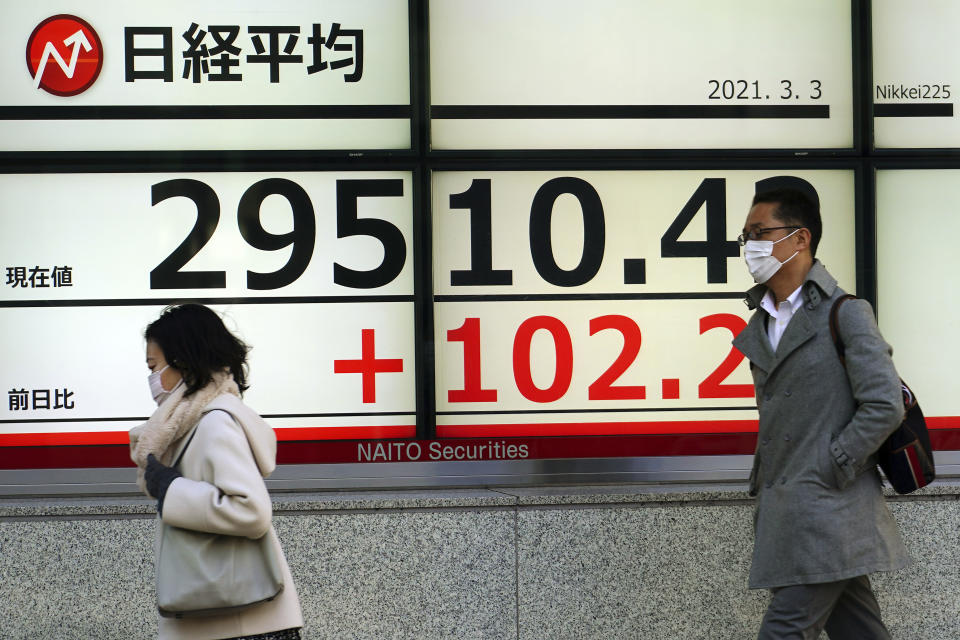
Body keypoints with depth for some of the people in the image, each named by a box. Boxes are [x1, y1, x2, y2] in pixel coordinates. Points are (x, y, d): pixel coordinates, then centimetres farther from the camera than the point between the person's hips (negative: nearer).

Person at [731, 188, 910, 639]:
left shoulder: (846, 314, -7)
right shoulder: (760, 325, 16)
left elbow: (885, 407, -13)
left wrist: (829, 474, -12)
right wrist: (765, 478, 14)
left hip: (829, 512, -7)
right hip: (785, 511, 7)